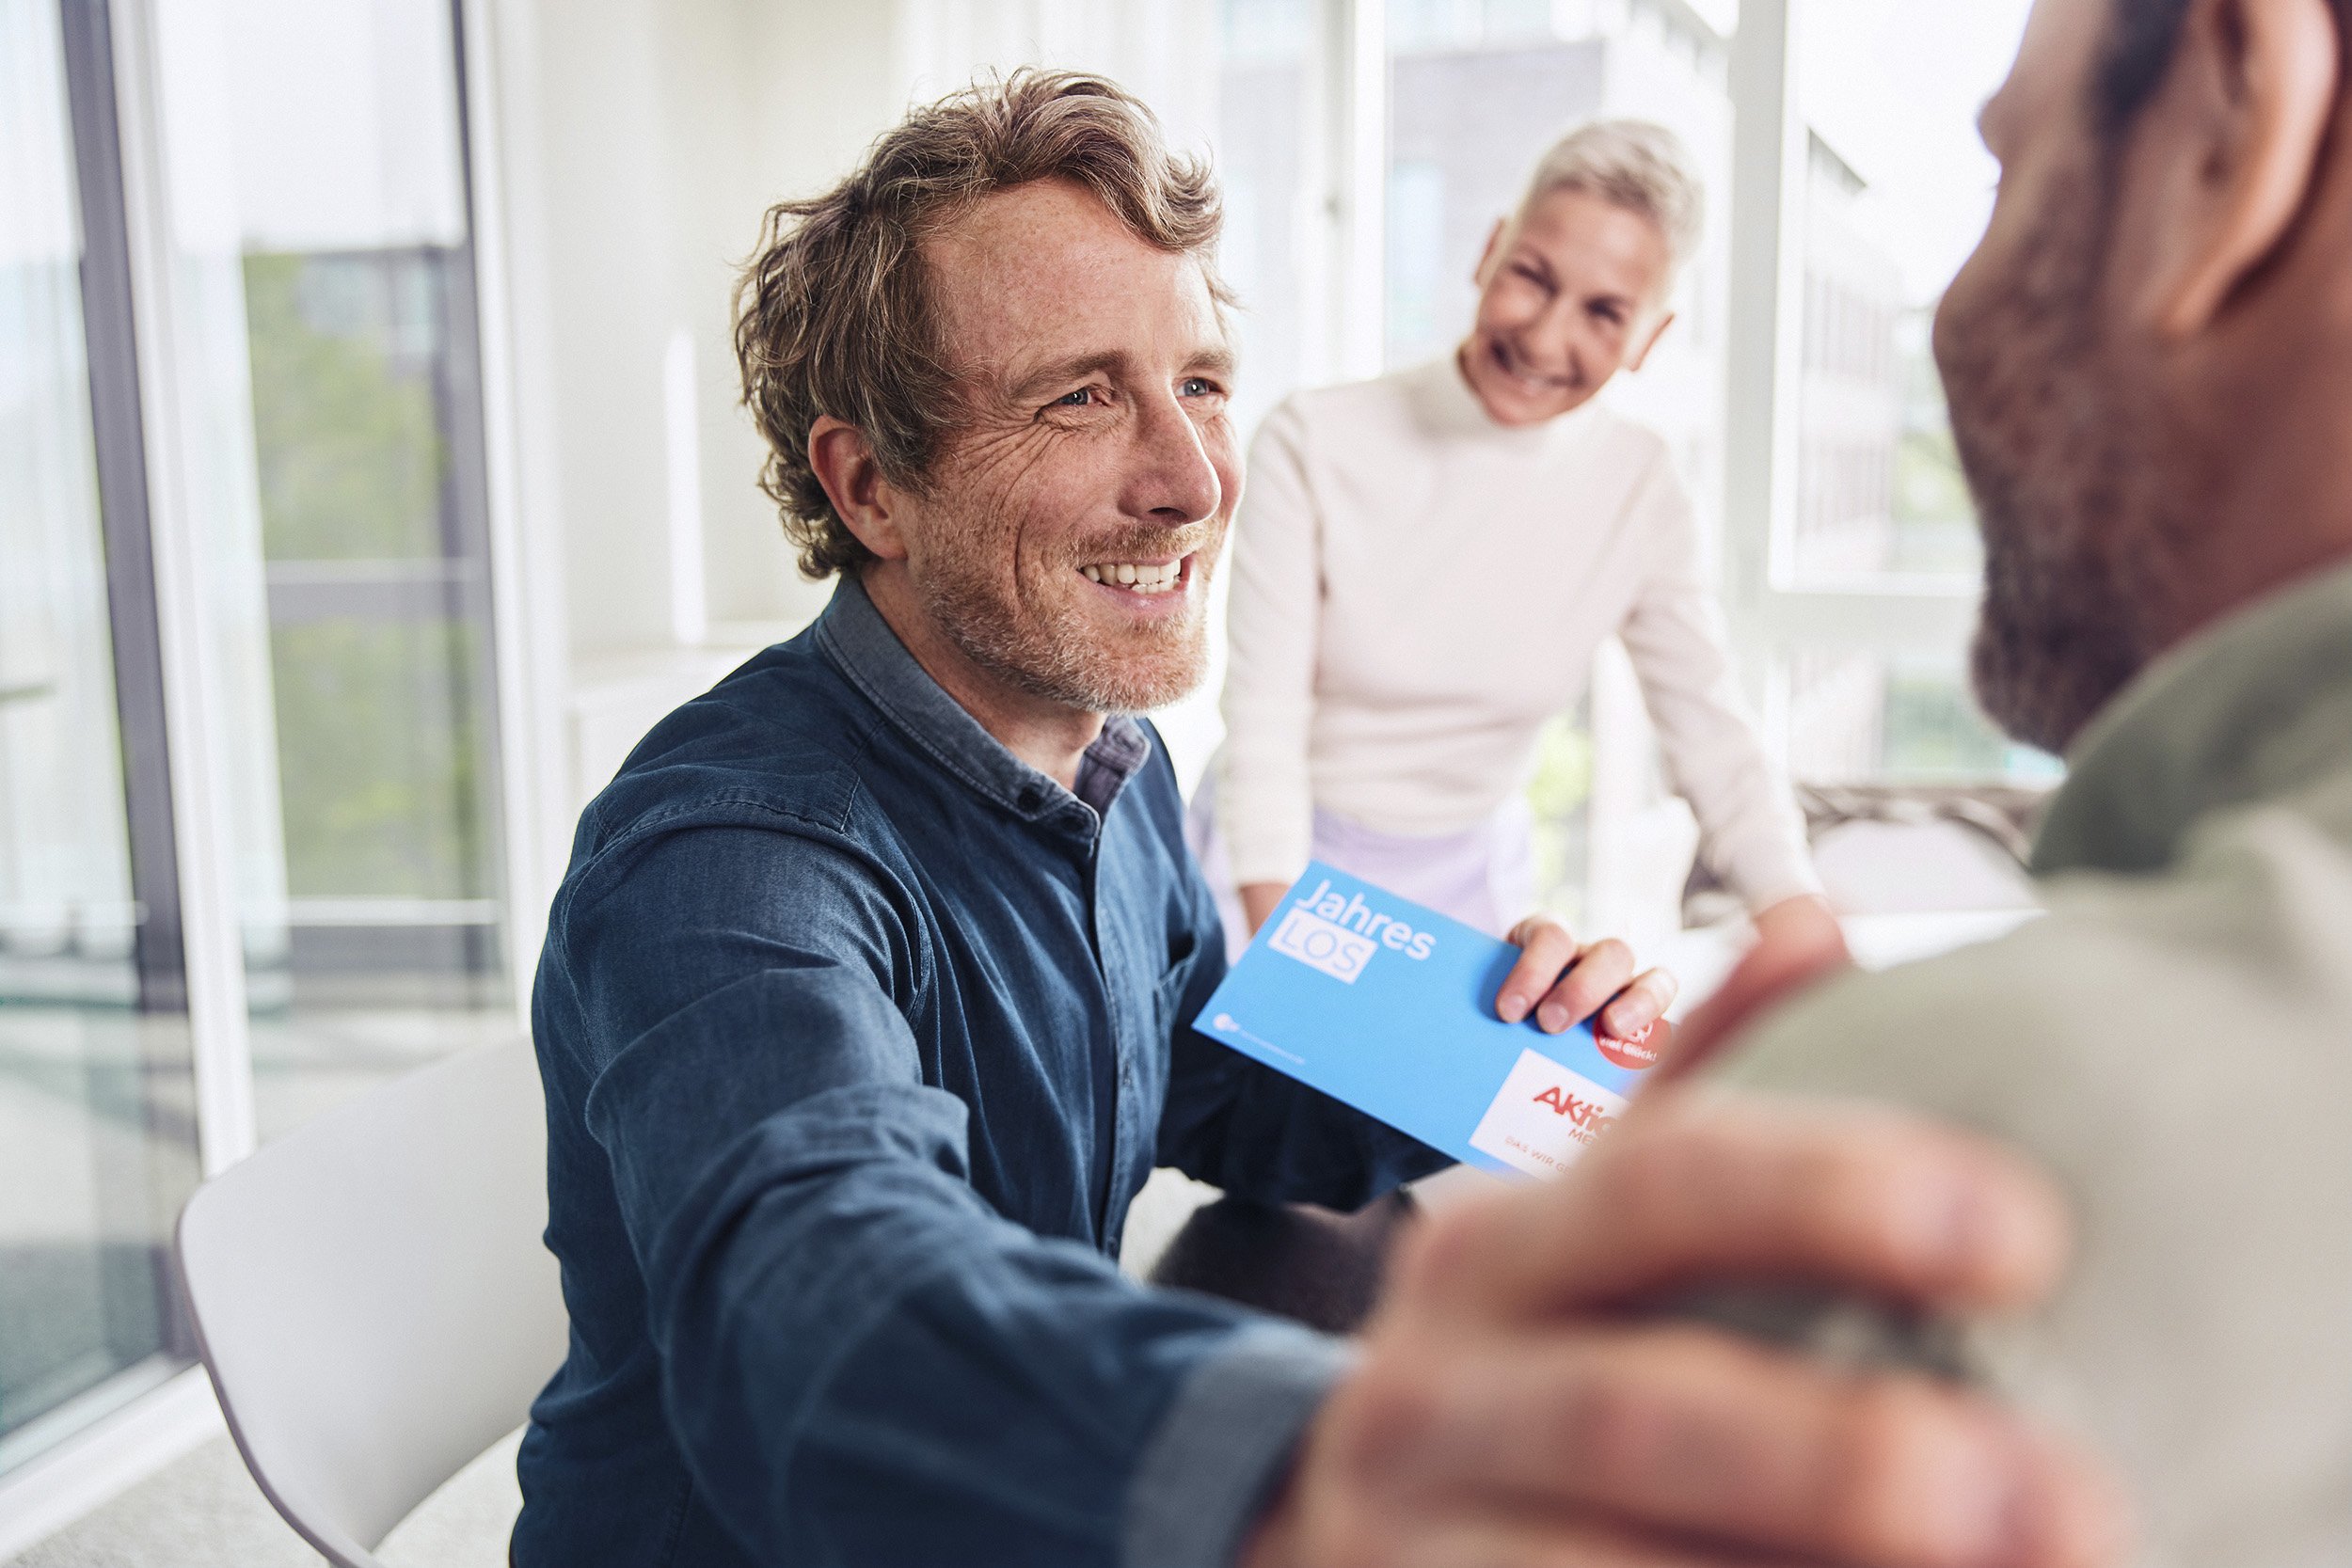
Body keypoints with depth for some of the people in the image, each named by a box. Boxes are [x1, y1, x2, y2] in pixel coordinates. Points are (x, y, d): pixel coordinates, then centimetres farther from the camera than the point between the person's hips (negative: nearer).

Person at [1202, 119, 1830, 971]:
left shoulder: (1640, 488, -6)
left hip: (1472, 881, 3)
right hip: (1282, 871, -2)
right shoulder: (1313, 444, -15)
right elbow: (1263, 727, -16)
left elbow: (1714, 742, -6)